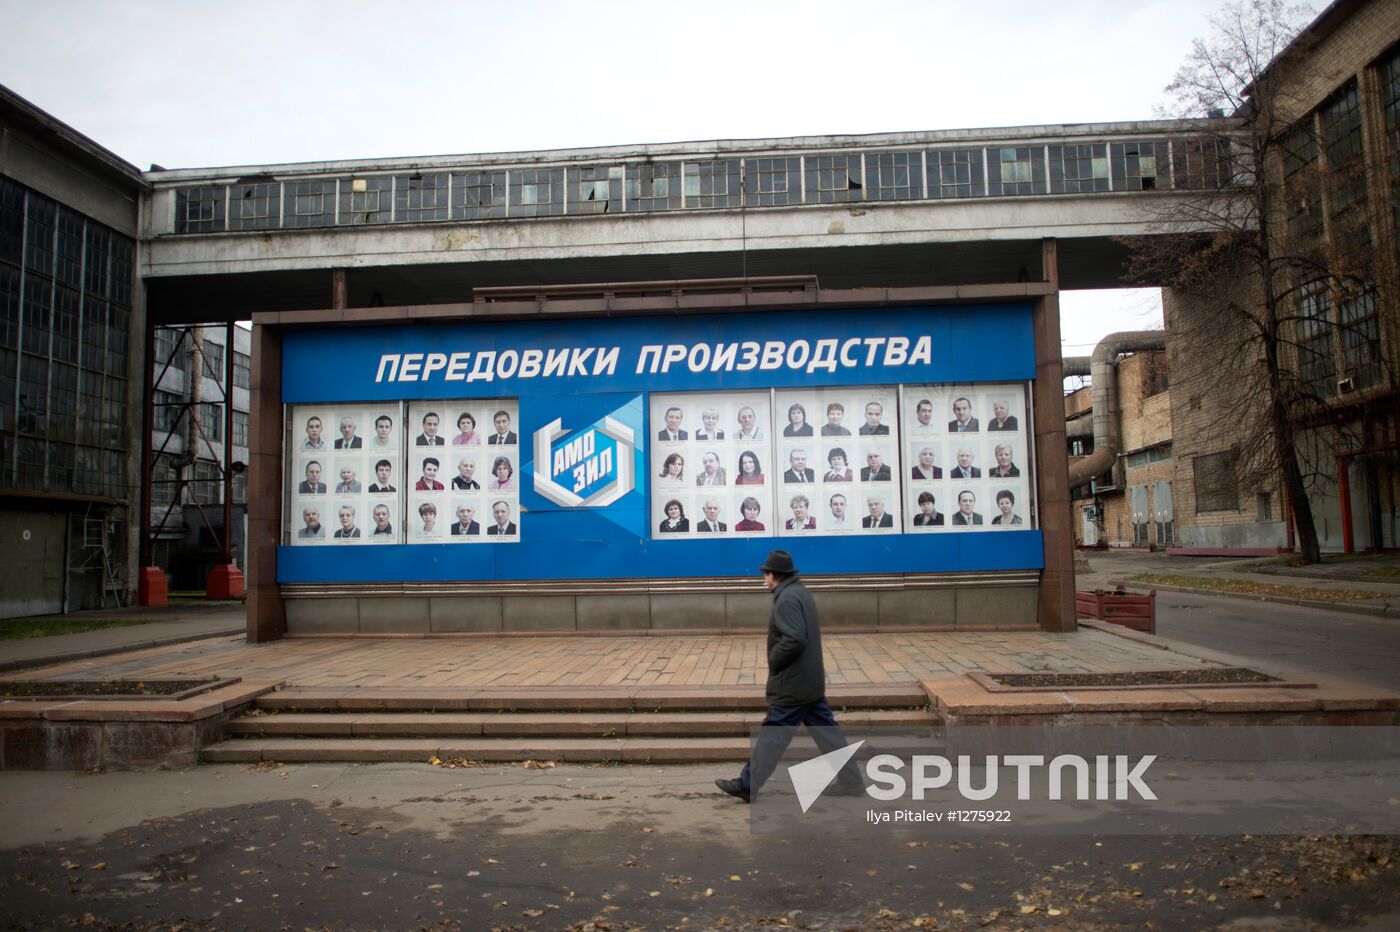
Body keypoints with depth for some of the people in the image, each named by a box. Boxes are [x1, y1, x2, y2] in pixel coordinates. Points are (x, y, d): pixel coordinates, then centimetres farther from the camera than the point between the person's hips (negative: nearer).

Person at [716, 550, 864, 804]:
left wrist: (773, 661, -13)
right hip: (811, 679, 10)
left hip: (792, 683, -10)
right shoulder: (800, 592, 13)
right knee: (826, 730, 12)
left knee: (772, 734, 0)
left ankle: (748, 785, 10)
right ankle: (850, 782, 15)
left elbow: (794, 640, -28)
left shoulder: (787, 599, -19)